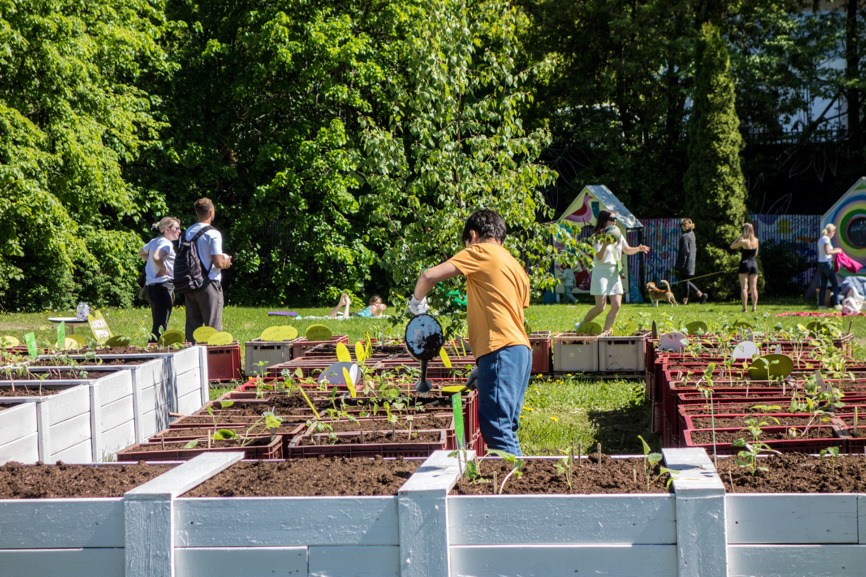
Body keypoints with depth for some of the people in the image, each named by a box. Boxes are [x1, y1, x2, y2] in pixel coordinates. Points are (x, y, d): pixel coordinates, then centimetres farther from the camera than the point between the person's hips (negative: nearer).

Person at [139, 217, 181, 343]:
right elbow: (156, 257, -32)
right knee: (160, 328, -9)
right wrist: (164, 269, -14)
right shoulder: (167, 243, -12)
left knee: (158, 326, 15)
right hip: (163, 286, -10)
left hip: (150, 286, 10)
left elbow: (141, 253, 35)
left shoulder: (154, 242, 16)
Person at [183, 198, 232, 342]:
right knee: (213, 326, -1)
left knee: (192, 325, 10)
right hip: (209, 284, -6)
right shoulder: (213, 234, -12)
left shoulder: (187, 233, 8)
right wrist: (226, 263, 5)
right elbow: (218, 263, -18)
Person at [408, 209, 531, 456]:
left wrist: (417, 300, 14)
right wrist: (482, 367, 24)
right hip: (521, 350, 9)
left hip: (501, 349, -9)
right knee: (506, 428, 11)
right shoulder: (515, 265, 26)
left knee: (495, 427, -12)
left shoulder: (481, 252, 2)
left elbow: (430, 276, -7)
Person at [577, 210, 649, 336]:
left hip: (615, 273, 6)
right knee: (600, 307, -9)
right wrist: (605, 244, -35)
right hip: (601, 272, -6)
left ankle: (606, 331, 5)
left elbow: (627, 250, 23)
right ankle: (582, 325, 11)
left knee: (616, 306, -5)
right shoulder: (598, 237, -8)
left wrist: (638, 249, 3)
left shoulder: (618, 235, 11)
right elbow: (599, 257, -18)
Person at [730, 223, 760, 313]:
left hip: (744, 263, -4)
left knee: (744, 287, -3)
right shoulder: (756, 241, 4)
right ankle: (754, 307, 1)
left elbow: (732, 246, 2)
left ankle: (744, 308, -8)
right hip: (753, 264, 4)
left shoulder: (743, 241, -12)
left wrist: (739, 237, 3)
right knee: (753, 287, 4)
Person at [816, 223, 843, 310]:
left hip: (820, 263, 8)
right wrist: (836, 251, -7)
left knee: (823, 285, 9)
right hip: (827, 263, -8)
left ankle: (821, 304, 7)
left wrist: (833, 250, 18)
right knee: (835, 284, -3)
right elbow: (827, 252, -20)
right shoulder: (826, 239, -12)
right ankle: (836, 304, -5)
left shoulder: (820, 239, 14)